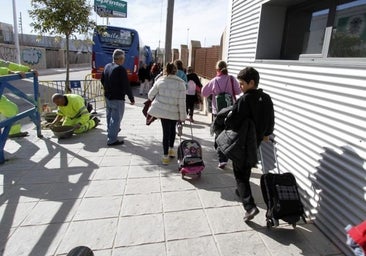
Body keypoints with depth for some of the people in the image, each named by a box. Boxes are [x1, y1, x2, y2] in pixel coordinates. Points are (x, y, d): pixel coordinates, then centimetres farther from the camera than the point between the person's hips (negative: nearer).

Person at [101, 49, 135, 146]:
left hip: (107, 97, 9)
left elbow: (102, 80, 17)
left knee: (110, 115, 24)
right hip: (117, 98, -9)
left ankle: (111, 131, 45)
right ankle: (112, 140, 3)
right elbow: (126, 86, -21)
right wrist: (131, 98, -12)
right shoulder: (121, 69, -20)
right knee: (116, 118, -1)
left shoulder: (107, 66, 5)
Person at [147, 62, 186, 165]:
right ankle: (171, 149, 32)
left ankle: (166, 156, 10)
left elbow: (150, 95, 4)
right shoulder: (180, 83, -7)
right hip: (173, 111, -1)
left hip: (161, 109, 1)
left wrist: (156, 101, 26)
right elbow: (182, 101, -9)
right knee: (172, 129, 23)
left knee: (166, 131, 8)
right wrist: (182, 116, -3)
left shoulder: (160, 81, -3)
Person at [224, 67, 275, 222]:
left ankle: (250, 206, -7)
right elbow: (270, 120, 11)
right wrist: (266, 134, 25)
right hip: (256, 141, 7)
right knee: (246, 168, 25)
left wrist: (225, 123, -1)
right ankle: (241, 191, 44)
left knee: (239, 173, 2)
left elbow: (231, 121, -23)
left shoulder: (245, 100, -22)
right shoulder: (266, 99, 1)